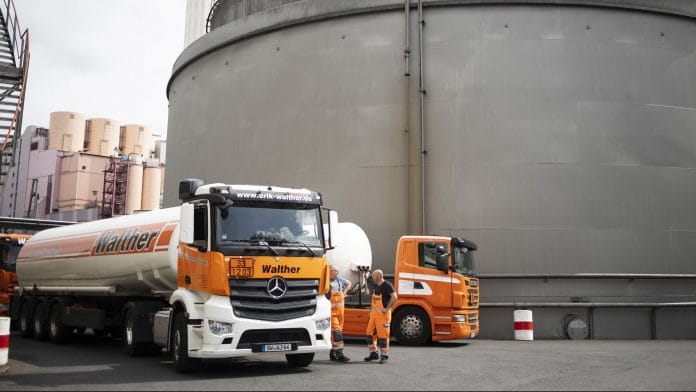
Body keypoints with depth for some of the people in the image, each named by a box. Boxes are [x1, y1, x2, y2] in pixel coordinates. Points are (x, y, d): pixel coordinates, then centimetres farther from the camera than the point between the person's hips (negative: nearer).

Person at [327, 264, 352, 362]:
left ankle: (332, 353, 20)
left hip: (340, 309, 7)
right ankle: (339, 354, -15)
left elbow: (349, 283, 29)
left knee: (338, 330, 10)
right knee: (336, 331, -14)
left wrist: (344, 291, 15)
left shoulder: (339, 280, 10)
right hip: (331, 310, -7)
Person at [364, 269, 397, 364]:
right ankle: (373, 353, 18)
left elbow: (394, 297, -22)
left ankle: (384, 355, 3)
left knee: (382, 335, -5)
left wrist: (387, 309, -21)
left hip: (383, 313, -8)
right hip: (374, 313, 9)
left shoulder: (387, 285, -11)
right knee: (370, 333, 8)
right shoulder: (376, 286, 15)